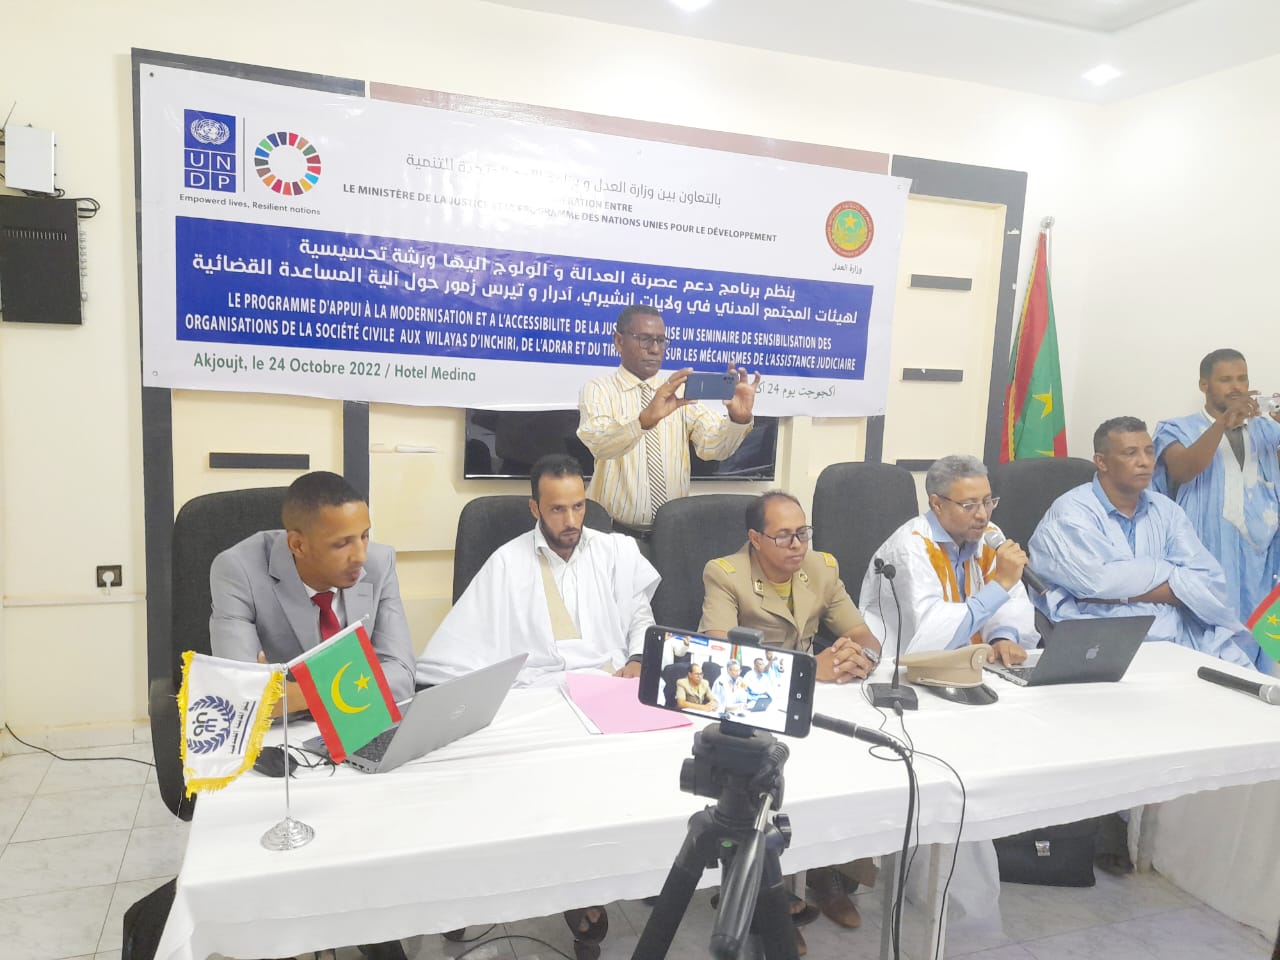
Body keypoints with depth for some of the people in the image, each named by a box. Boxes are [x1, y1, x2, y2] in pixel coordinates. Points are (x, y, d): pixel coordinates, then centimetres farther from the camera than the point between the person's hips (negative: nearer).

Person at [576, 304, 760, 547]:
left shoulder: (681, 390, 8)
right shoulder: (598, 390, -2)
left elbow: (713, 447, -7)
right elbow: (599, 442, -23)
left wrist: (739, 418, -27)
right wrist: (647, 418, -41)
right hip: (615, 533, -3)